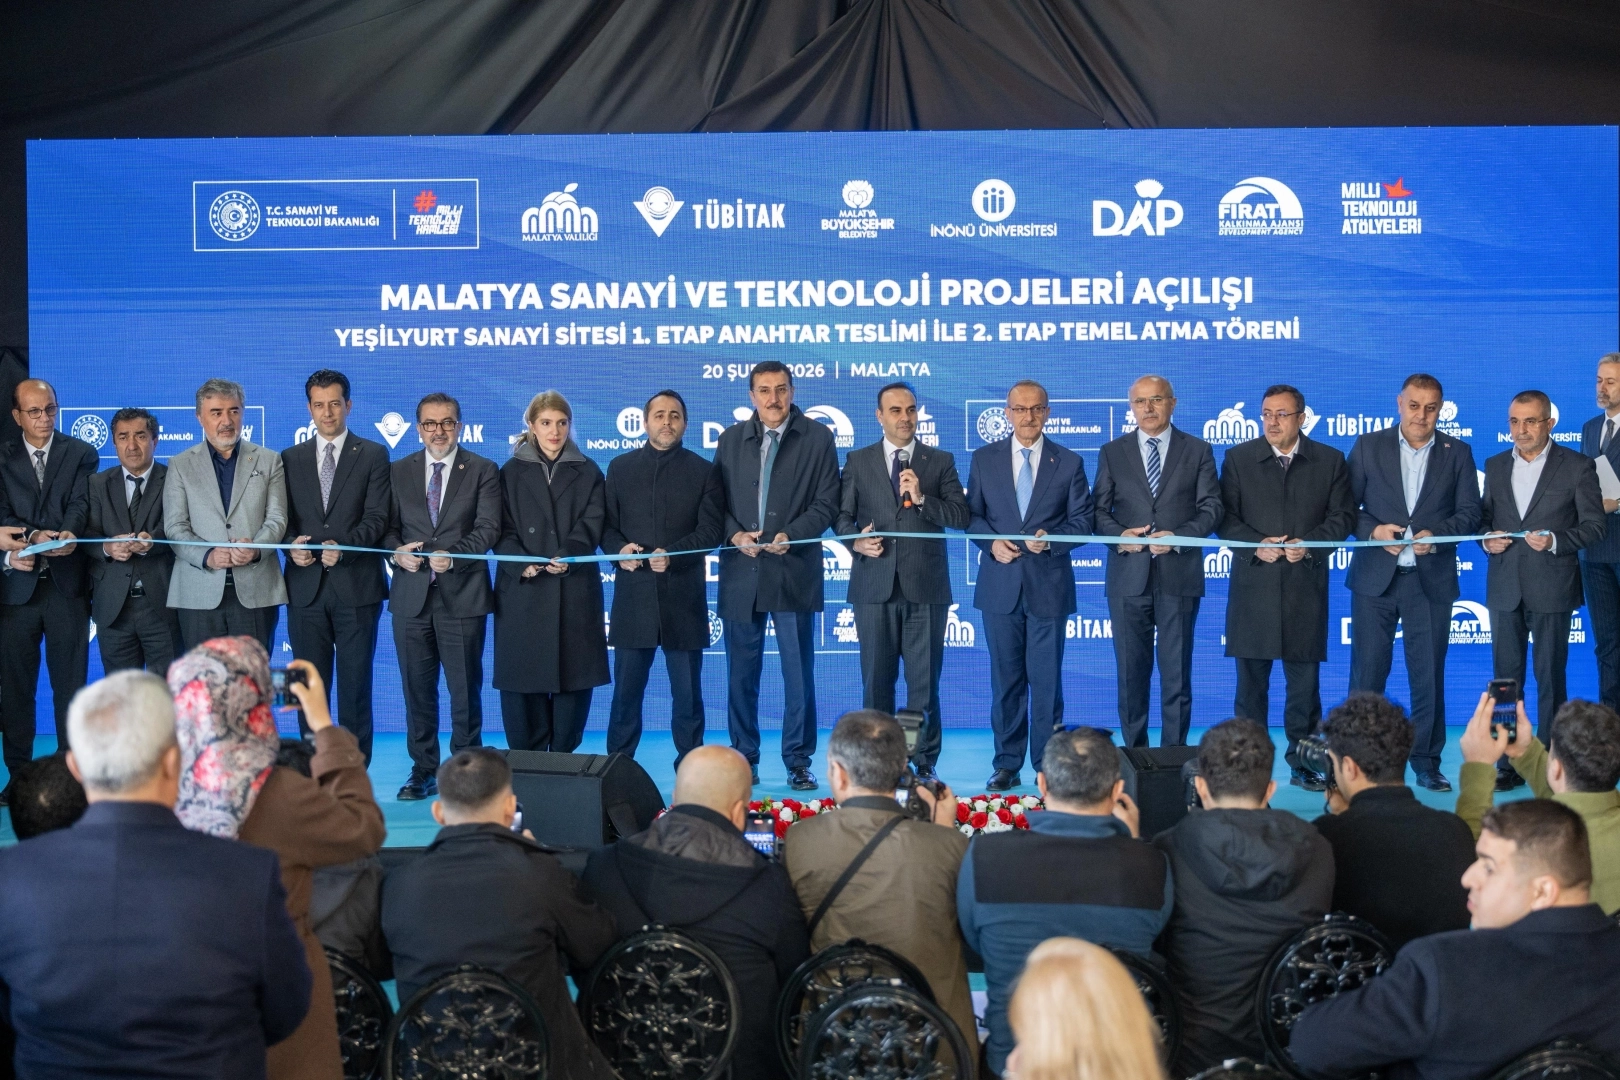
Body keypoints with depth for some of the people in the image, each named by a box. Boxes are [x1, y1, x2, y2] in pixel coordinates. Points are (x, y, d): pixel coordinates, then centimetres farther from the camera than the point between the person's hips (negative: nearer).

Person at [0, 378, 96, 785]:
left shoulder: (81, 454, 8)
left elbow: (80, 503, -6)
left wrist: (69, 534, -27)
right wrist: (34, 536, -20)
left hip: (66, 583, -1)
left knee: (70, 682, 0)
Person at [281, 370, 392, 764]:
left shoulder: (373, 455, 5)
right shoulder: (290, 459, 14)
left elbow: (376, 518, -5)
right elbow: (283, 520, 11)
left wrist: (342, 547, -21)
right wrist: (291, 546, -11)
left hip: (356, 586, -3)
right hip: (306, 587, 3)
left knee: (355, 685, 0)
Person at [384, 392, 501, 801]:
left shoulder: (483, 471, 4)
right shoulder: (399, 471, 13)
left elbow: (488, 528, -6)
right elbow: (388, 526, 10)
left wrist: (452, 556, -21)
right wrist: (396, 551, -12)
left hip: (462, 595, -3)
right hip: (411, 596, 3)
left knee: (465, 689, 1)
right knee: (417, 689, 7)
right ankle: (423, 770, 17)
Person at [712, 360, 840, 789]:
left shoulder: (817, 437, 4)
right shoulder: (731, 439, 12)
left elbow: (826, 503, -1)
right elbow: (717, 499, 9)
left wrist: (792, 535, -15)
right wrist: (734, 533, -9)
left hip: (794, 571, -2)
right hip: (741, 572, 2)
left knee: (798, 672, 0)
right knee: (741, 671, 6)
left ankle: (798, 761, 8)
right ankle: (743, 758, 16)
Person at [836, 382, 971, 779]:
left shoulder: (941, 461, 9)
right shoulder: (858, 462, 12)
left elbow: (961, 517, 0)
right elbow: (842, 517, 9)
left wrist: (922, 499, -13)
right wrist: (856, 540, -11)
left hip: (926, 586, -1)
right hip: (875, 586, 1)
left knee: (925, 681, 1)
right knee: (876, 681, 4)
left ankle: (924, 763, 8)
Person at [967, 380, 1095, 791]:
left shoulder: (1069, 462, 4)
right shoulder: (984, 459, 7)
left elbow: (1082, 522, 3)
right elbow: (972, 514, 9)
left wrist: (1050, 540, -15)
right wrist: (991, 542, -9)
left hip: (1049, 586, -1)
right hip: (1000, 584, 1)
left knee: (1046, 678, 1)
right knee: (1006, 678, 6)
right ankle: (1006, 765, 13)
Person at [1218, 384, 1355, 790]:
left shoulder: (1330, 460, 8)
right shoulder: (1238, 458, 7)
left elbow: (1342, 516, 5)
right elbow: (1224, 516, 3)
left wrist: (1309, 543, -11)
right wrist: (1256, 544, -12)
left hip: (1306, 584, 0)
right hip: (1254, 583, 0)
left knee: (1305, 678, 3)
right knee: (1251, 678, 3)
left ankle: (1303, 763, 10)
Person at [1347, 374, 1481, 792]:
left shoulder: (1457, 453, 7)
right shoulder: (1368, 446, 5)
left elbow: (1469, 513, 3)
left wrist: (1437, 535, -14)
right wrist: (1373, 530, -15)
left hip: (1431, 579, 1)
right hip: (1376, 576, -1)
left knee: (1428, 674, 3)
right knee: (1368, 672, 1)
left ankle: (1426, 761, 12)